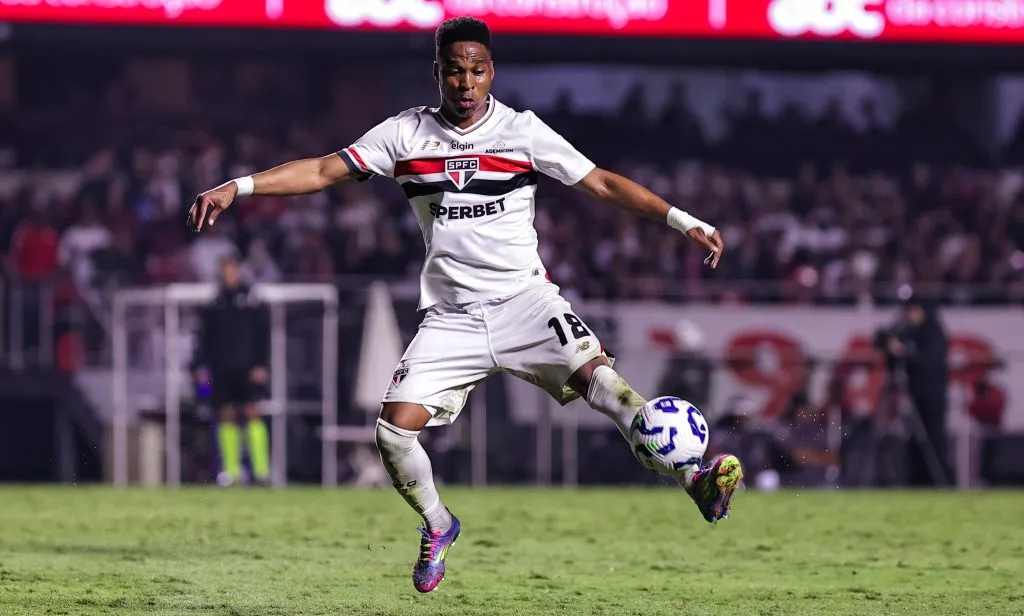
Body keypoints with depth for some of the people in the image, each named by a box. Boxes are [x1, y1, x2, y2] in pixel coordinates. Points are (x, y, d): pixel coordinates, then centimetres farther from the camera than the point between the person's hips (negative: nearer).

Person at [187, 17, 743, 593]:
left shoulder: (523, 131, 1)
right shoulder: (407, 133, 5)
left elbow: (602, 183, 2)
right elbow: (324, 171, 4)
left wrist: (684, 221, -6)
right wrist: (236, 187, -5)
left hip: (524, 298, -2)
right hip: (451, 318, 2)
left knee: (593, 371, -29)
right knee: (394, 431, -10)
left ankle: (698, 480, -36)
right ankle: (439, 528, 18)